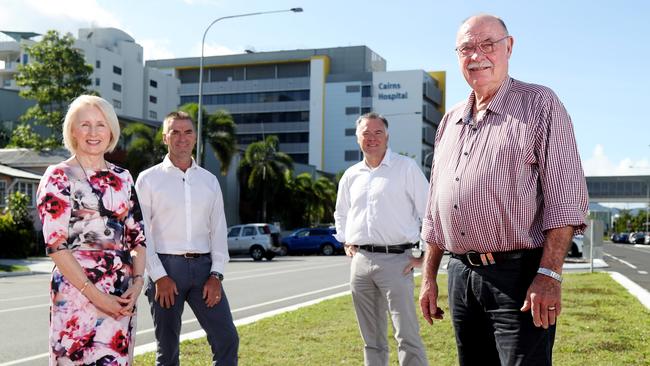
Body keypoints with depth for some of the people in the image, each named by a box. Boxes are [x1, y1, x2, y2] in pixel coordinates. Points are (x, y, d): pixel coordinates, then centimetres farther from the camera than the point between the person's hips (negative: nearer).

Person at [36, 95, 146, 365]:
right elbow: (55, 244, -9)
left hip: (122, 295, 5)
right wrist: (94, 294, -14)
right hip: (76, 291, -4)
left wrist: (137, 282, -4)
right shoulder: (58, 177, -2)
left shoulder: (123, 178, 12)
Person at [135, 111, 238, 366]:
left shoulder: (209, 181, 13)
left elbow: (218, 229, 9)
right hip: (166, 267, -3)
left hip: (203, 267, 3)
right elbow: (140, 233, -3)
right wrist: (159, 276, -10)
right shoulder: (149, 179, 2)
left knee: (227, 340, -4)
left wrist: (216, 275, -2)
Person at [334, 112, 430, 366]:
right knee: (371, 338, 13)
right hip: (360, 261, 6)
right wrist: (346, 242, 17)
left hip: (395, 260, -5)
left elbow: (429, 211, -3)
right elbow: (341, 214, 30)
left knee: (407, 336, -10)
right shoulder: (351, 175, 14)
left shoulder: (406, 167, -2)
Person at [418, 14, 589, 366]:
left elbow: (565, 200, -10)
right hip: (460, 275, 6)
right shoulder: (450, 121, 16)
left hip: (518, 275, -6)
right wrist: (428, 276, 15)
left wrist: (549, 275, -18)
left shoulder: (540, 104, -2)